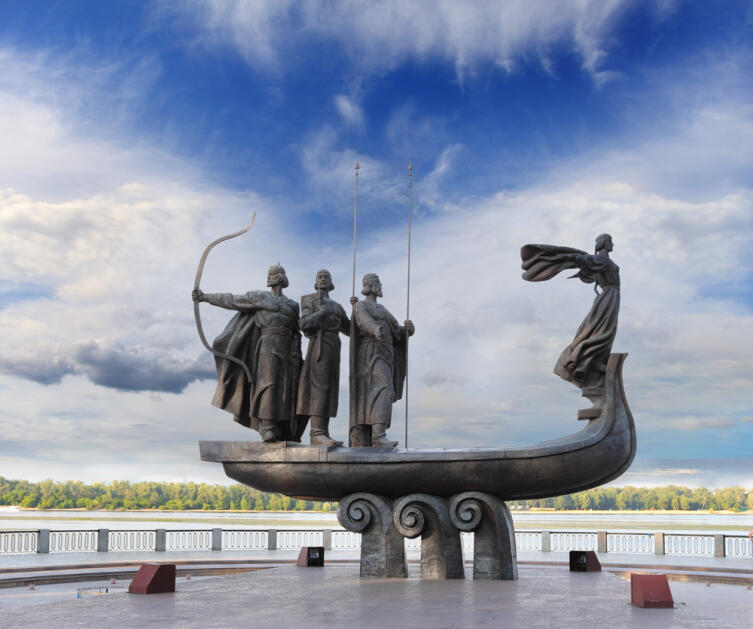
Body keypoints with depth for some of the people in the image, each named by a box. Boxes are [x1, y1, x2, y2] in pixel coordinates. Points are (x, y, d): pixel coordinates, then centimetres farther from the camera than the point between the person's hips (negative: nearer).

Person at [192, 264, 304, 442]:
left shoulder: (292, 305, 17)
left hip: (287, 350, 3)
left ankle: (288, 433, 3)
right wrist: (205, 297, 5)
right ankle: (268, 428, -23)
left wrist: (298, 359, 11)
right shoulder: (259, 297, 13)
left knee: (287, 391, -1)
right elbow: (232, 300, 10)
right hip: (268, 346, -2)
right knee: (268, 382, -18)